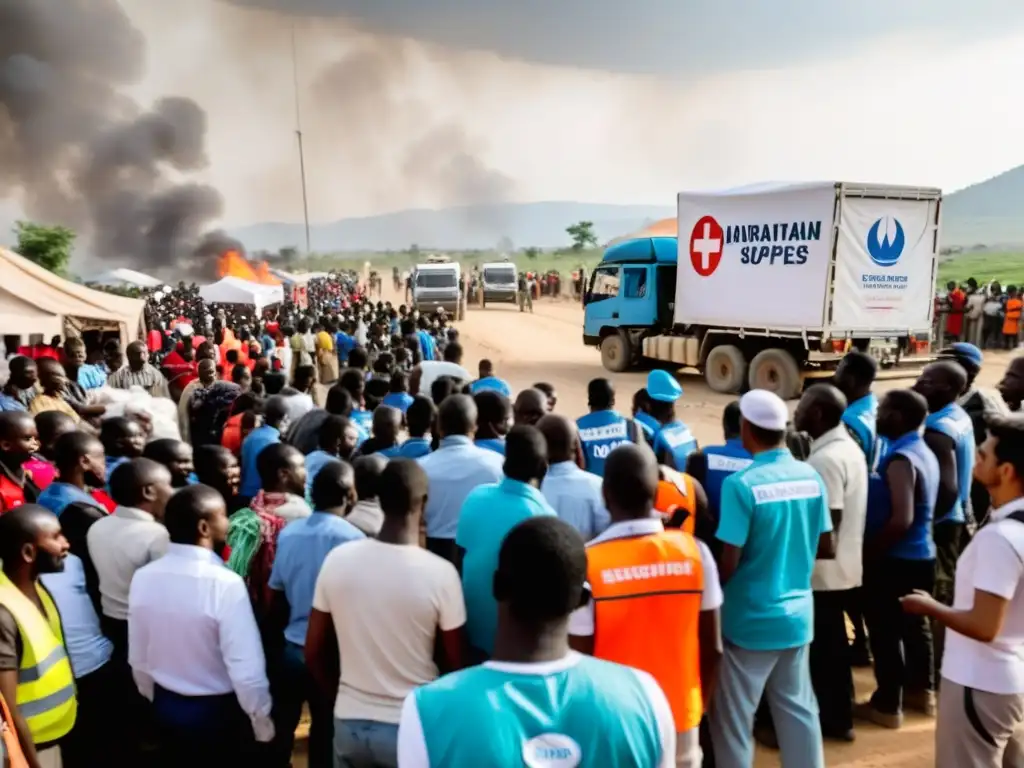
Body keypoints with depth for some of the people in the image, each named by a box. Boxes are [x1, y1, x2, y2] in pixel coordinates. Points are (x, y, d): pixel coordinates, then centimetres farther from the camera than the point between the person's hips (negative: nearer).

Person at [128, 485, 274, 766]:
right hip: (220, 712, -5)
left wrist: (158, 701, 19)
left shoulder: (143, 578, -10)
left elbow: (138, 658, 2)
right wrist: (262, 722, -9)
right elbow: (247, 670, -26)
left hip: (166, 708, 5)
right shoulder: (225, 583, -27)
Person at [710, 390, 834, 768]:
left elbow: (729, 563, -20)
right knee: (798, 708, 21)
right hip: (796, 615, 6)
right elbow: (827, 548, 7)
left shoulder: (741, 484, -21)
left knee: (733, 718, 10)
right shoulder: (811, 477, -3)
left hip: (750, 620, -6)